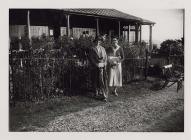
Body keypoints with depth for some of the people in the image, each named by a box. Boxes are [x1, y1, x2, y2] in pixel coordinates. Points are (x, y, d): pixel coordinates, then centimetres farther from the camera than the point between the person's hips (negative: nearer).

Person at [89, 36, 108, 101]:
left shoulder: (103, 49, 13)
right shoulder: (92, 49, 2)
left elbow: (105, 57, 12)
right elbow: (91, 58, -3)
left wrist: (104, 64, -3)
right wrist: (96, 64, -12)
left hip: (102, 66, 2)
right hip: (95, 67, -2)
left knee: (102, 80, -4)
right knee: (95, 80, 3)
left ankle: (103, 93, -3)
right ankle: (96, 93, 14)